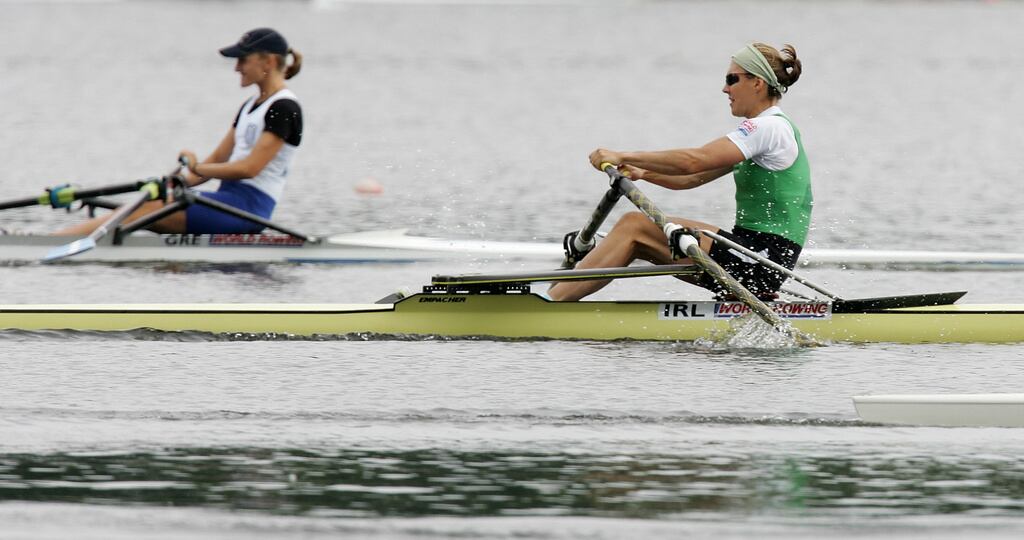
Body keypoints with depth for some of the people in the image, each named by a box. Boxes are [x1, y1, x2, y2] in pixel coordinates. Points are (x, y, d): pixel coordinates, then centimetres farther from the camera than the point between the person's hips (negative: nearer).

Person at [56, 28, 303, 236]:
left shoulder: (284, 108, -10)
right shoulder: (250, 107, 20)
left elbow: (250, 168, -18)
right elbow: (218, 159, 19)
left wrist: (197, 168, -9)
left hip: (249, 205, -9)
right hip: (229, 199, 9)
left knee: (144, 210, -19)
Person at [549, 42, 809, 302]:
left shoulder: (768, 128, -12)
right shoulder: (772, 127, 21)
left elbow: (693, 161, -22)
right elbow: (693, 178, 21)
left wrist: (623, 157, -17)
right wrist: (642, 173, 5)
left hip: (761, 257, -10)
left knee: (634, 225, -13)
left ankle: (547, 303, -15)